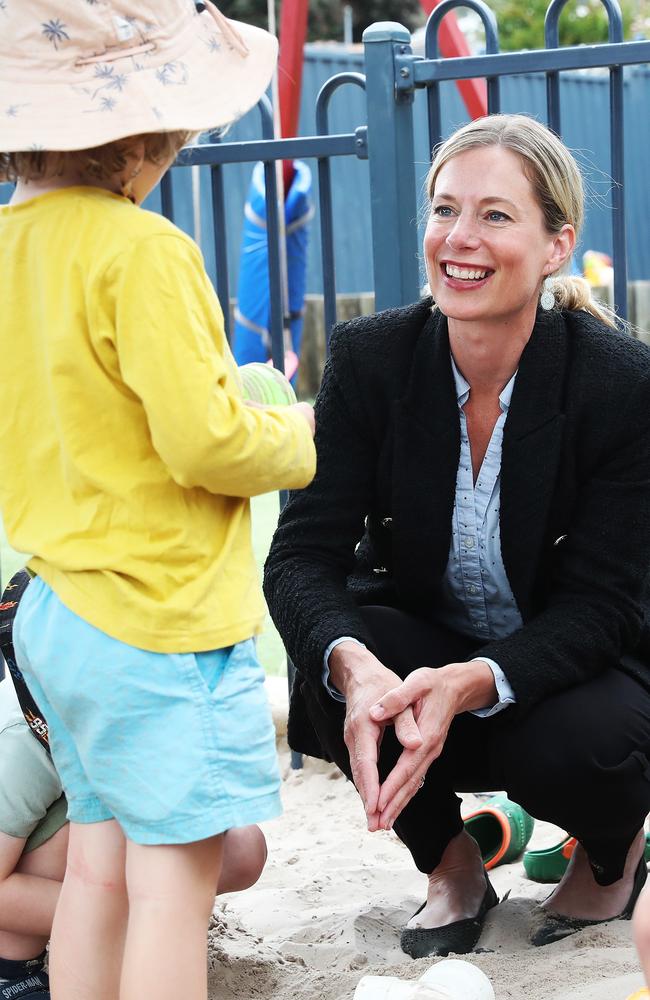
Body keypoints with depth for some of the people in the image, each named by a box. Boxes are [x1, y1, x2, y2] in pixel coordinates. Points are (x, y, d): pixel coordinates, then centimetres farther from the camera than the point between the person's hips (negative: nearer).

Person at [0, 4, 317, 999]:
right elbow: (206, 442, -21)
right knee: (175, 874, -2)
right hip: (162, 617, -8)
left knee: (99, 868, 14)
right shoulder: (143, 252, -18)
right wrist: (301, 437, -3)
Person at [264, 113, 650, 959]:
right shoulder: (370, 359, -14)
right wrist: (352, 663, -42)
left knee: (571, 747, -34)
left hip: (578, 667, -2)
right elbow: (303, 554, -19)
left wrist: (468, 685, -39)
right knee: (335, 672, -29)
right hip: (424, 650, 2)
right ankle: (449, 865, 0)